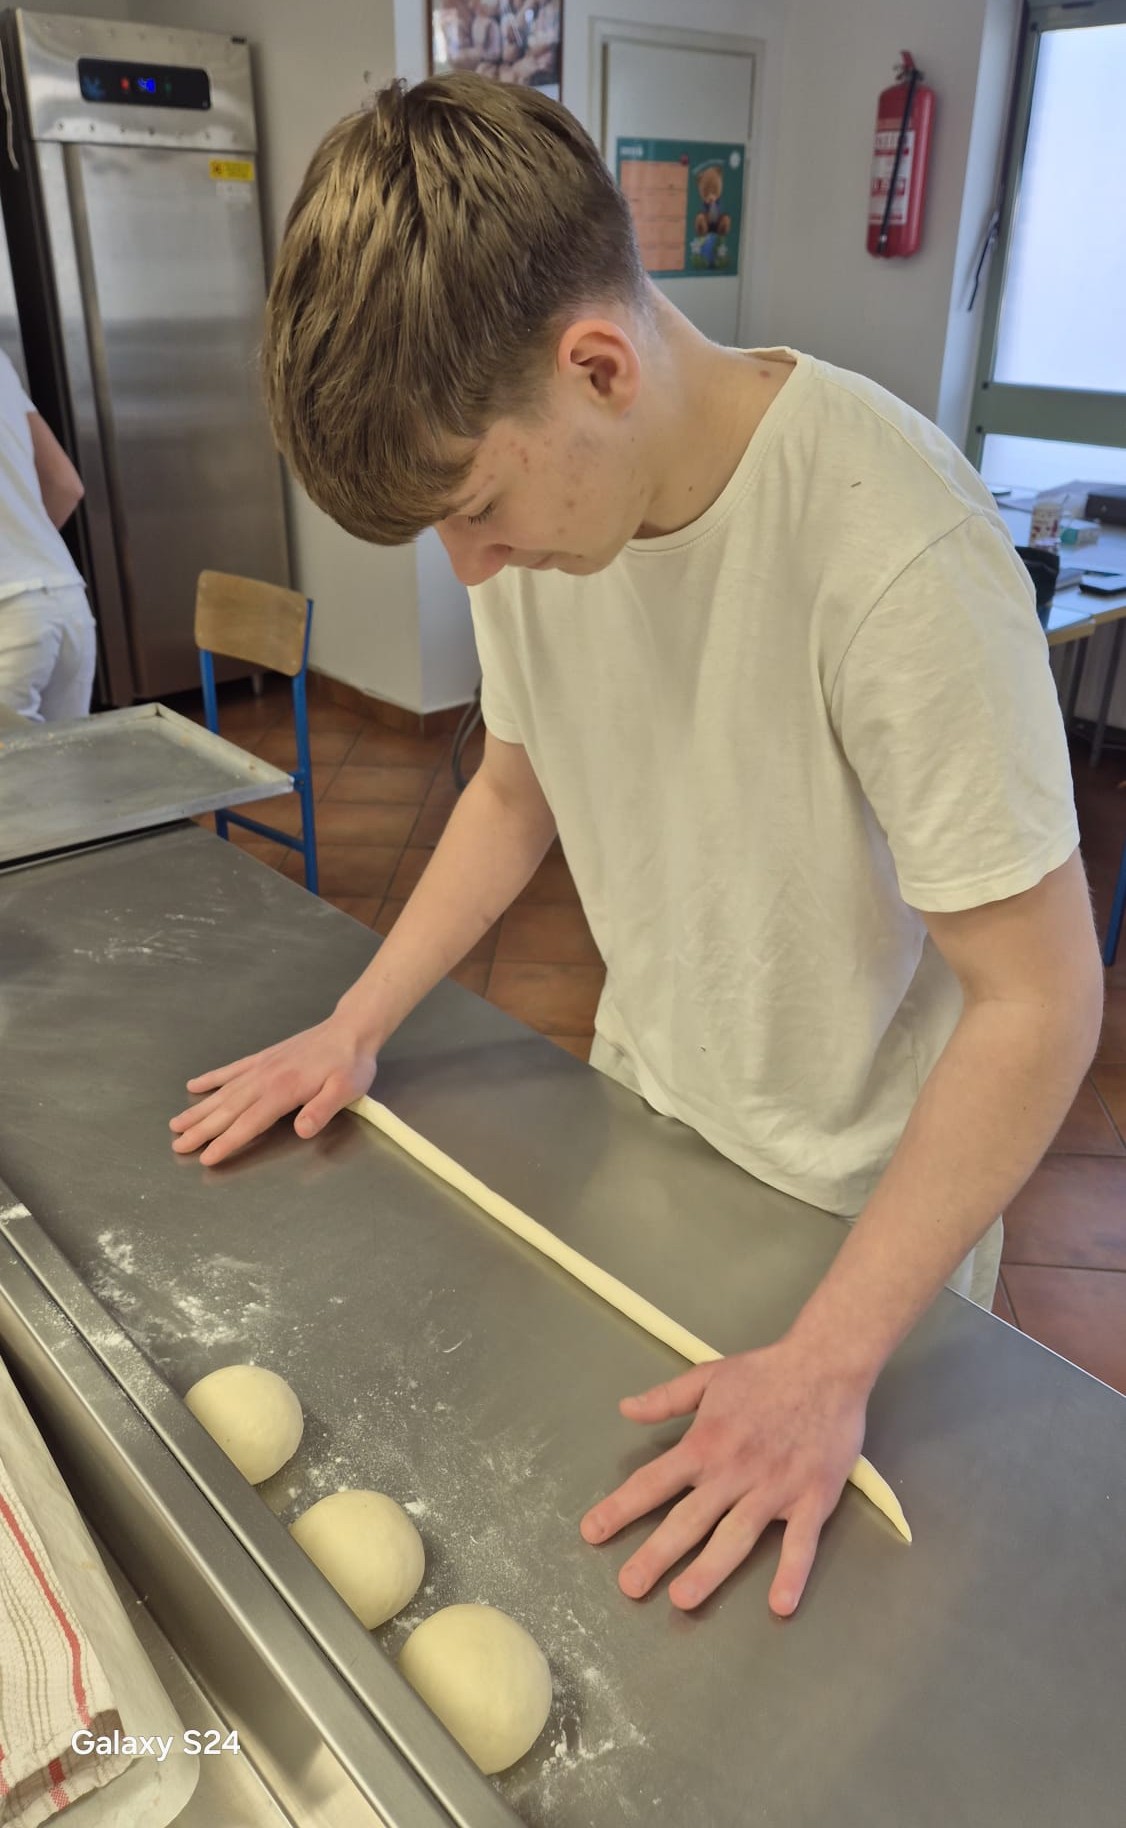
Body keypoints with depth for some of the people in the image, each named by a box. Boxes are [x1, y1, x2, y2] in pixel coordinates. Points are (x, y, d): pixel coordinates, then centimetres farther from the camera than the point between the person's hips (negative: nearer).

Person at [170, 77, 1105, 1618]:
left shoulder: (894, 550, -33)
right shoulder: (532, 489, -11)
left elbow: (1040, 1001, -27)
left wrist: (829, 1363, -26)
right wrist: (357, 1025, -2)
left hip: (863, 1197, -5)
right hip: (643, 1116, 5)